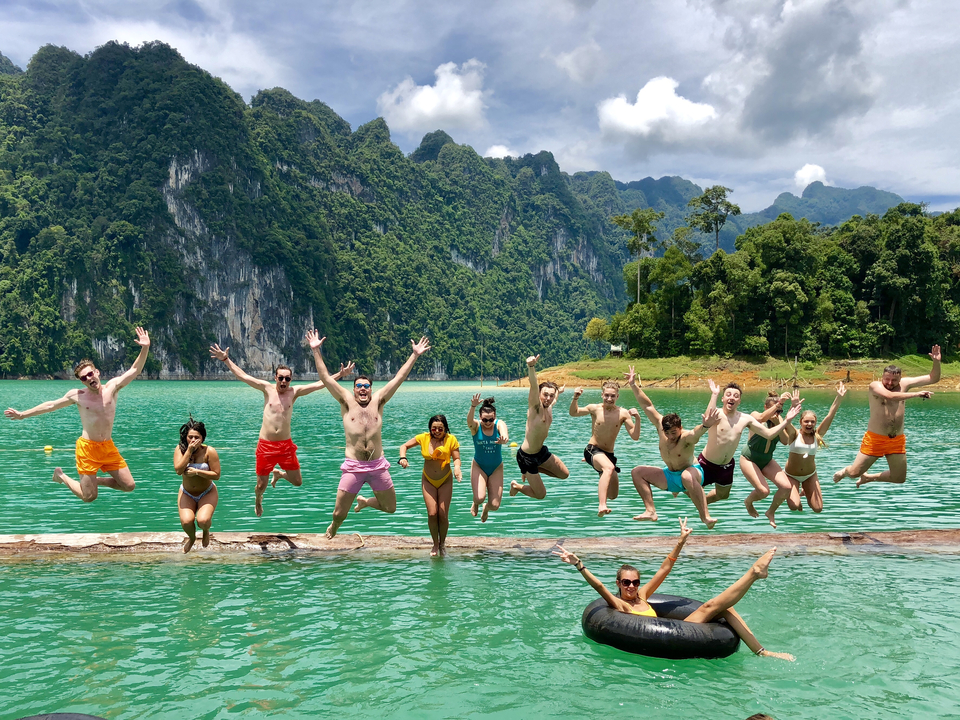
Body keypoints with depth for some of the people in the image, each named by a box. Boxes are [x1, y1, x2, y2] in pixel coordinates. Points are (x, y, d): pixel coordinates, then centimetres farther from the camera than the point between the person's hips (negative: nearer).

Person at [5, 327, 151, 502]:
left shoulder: (112, 387, -1)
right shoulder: (77, 395, -2)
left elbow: (135, 370, -5)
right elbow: (51, 405, 12)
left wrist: (145, 348, -18)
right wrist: (22, 415, 16)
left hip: (108, 447, 3)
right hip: (87, 448, -2)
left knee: (129, 486, -2)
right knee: (89, 497, -1)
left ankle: (96, 480, 24)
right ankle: (61, 476, 28)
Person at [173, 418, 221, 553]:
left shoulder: (209, 452, -17)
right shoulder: (180, 449, -11)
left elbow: (216, 475, -18)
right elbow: (178, 470, -26)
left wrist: (197, 472, -26)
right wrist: (189, 450, -27)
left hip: (207, 493, -2)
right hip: (187, 493, 2)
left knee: (202, 521, -25)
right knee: (186, 521, -21)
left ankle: (206, 532, 17)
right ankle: (191, 538, 18)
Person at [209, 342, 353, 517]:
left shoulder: (294, 391, 1)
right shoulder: (267, 389, 0)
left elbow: (319, 384, -2)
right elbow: (242, 376, 0)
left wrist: (340, 375, -10)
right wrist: (226, 360, -5)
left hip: (286, 445, 1)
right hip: (265, 445, -1)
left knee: (297, 482, 6)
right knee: (261, 484, 7)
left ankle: (279, 474, 39)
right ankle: (258, 502, 43)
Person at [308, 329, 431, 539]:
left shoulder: (378, 401, 6)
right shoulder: (347, 402, 2)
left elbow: (399, 377, 6)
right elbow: (325, 378, -1)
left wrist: (414, 355, 4)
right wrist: (316, 351, -5)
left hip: (378, 466, 2)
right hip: (353, 467, -2)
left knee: (390, 507, 11)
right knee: (339, 513, -1)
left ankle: (364, 501, 41)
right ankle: (332, 529, 35)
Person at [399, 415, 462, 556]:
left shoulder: (451, 440, -14)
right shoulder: (423, 438, -10)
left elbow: (456, 458, -12)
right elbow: (404, 446, -2)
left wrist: (457, 468, -34)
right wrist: (403, 458, -21)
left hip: (445, 481, -1)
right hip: (428, 480, 1)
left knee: (443, 515, -3)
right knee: (432, 514, -7)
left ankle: (442, 543, 21)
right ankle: (435, 544, 15)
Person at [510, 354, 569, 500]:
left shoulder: (549, 407, 0)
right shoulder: (535, 407, -22)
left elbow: (552, 400, 27)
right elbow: (534, 386, -41)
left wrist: (559, 392, 48)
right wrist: (531, 366, -57)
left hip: (541, 451, 8)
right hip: (526, 456, -8)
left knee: (564, 474, 18)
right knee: (540, 495, -1)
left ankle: (529, 472, 27)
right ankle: (516, 486, 25)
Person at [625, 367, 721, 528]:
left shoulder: (687, 437, -29)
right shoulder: (661, 426, -12)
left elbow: (697, 432, -53)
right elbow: (648, 406, -9)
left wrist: (705, 426, -75)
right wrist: (634, 385, -11)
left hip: (692, 472, -7)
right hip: (669, 477, 7)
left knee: (687, 476, -43)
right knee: (637, 472, -2)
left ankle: (705, 516, -35)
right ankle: (650, 511, -6)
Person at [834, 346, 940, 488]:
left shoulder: (904, 384, 3)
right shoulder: (875, 386, -10)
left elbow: (933, 379, 6)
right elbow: (890, 396, -31)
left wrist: (936, 362, -10)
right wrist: (916, 394, -30)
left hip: (897, 440, 5)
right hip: (875, 439, -5)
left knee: (899, 478, 10)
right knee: (854, 473, -4)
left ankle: (868, 477, 35)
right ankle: (844, 472, 33)